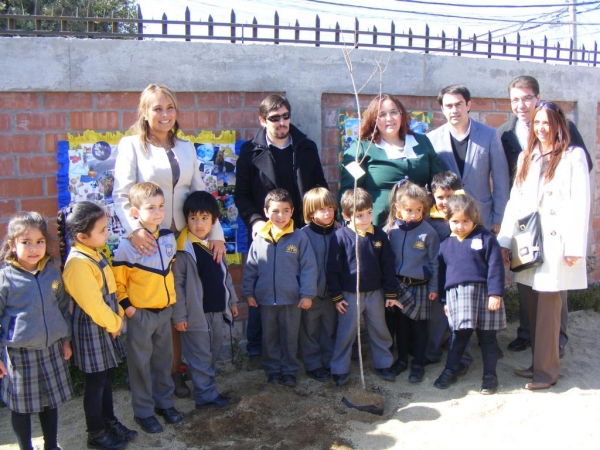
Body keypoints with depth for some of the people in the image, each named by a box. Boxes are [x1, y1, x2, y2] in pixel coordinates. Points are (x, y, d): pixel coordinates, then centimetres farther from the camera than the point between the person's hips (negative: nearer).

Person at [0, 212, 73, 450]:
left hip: (51, 349, 4)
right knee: (22, 405, 12)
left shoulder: (52, 272, -2)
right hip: (19, 352, -3)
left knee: (51, 400, 18)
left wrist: (66, 339, 13)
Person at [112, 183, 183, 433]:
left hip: (165, 309, 5)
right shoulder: (127, 245, -17)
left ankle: (165, 402, 33)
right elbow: (116, 280, -12)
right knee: (140, 362, 8)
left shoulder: (169, 238, 1)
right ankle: (143, 411, 22)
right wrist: (127, 307, -16)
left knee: (164, 359, 17)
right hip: (140, 313, -5)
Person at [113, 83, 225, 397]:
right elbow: (121, 194, -10)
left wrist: (216, 232, 2)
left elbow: (200, 192, 11)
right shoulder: (131, 145, -1)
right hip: (148, 240, -4)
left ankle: (175, 371, 23)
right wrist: (134, 229, -26)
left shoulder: (186, 148, 12)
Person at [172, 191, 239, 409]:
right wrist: (178, 315, -15)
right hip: (196, 313, -7)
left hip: (217, 310, 7)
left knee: (214, 352, 18)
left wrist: (232, 301, 18)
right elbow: (177, 284, -15)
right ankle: (206, 395, 15)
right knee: (200, 355, 4)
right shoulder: (183, 249, -15)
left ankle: (205, 385, 33)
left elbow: (225, 275, 16)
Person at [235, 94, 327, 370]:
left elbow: (321, 188, 13)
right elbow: (241, 194, 2)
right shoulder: (251, 151, 2)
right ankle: (255, 350, 18)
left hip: (302, 232, 2)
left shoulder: (307, 148, 9)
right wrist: (254, 220, -13)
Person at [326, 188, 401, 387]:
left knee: (380, 331, 16)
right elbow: (332, 269, -8)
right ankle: (339, 370, 21)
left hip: (375, 293, 3)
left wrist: (391, 294, 4)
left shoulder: (379, 235, -3)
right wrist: (336, 296, -8)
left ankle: (383, 365, 33)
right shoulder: (340, 236, -13)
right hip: (349, 295, -3)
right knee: (346, 333, 7)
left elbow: (388, 266, 3)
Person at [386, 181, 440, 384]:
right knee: (400, 325, 16)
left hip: (420, 286, -2)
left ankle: (418, 364, 22)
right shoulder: (390, 230, -5)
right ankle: (402, 359, 32)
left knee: (419, 327, 9)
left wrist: (434, 287, -2)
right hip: (397, 285, 2)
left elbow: (434, 262, -3)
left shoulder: (428, 232, -10)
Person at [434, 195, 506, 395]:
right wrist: (445, 300, 16)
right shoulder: (446, 245, 10)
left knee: (487, 336, 9)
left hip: (483, 293, -2)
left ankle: (490, 375, 22)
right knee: (459, 335, 7)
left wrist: (495, 294, -11)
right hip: (457, 295, 2)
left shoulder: (485, 238, -2)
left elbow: (495, 267, -6)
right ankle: (449, 371, 21)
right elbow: (442, 273, 16)